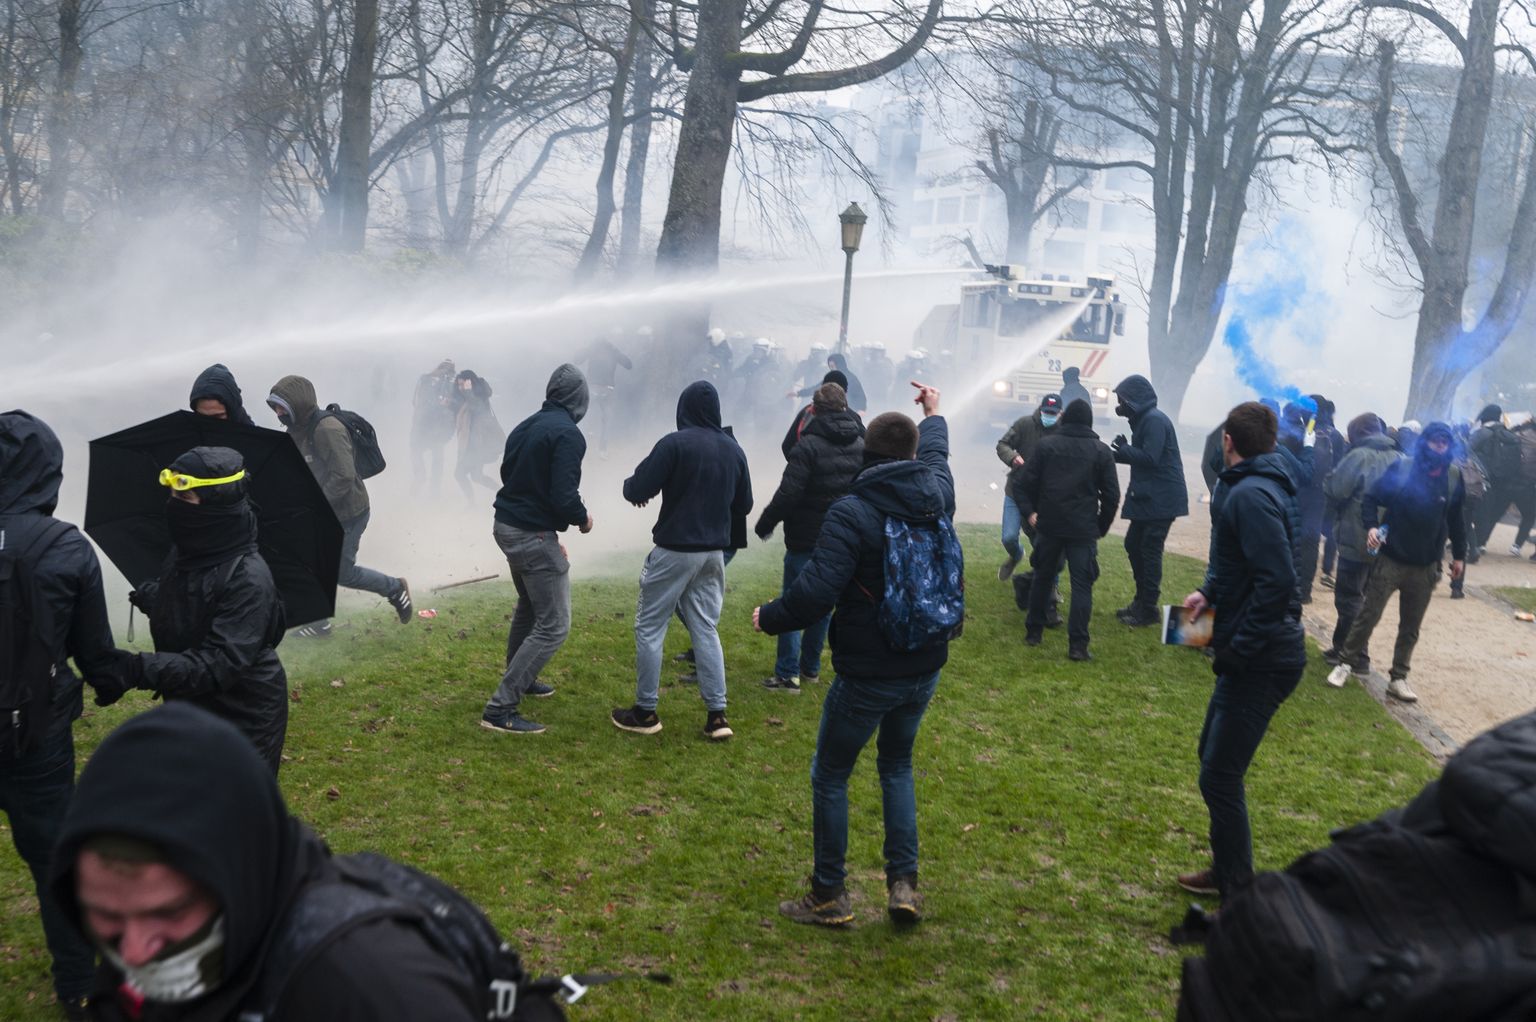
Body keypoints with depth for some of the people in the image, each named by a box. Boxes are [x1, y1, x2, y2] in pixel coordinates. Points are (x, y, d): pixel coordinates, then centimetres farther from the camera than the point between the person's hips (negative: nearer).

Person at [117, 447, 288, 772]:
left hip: (244, 721, -8)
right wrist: (148, 594, 8)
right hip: (190, 709, 8)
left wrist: (142, 669, -39)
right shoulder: (183, 553, -1)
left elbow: (221, 664, -33)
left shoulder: (248, 579, -27)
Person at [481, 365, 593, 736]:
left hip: (508, 525, 9)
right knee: (553, 626, -4)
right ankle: (500, 708, -7)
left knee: (529, 605, 29)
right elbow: (563, 496, -23)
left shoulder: (526, 426, 8)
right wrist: (582, 518, -5)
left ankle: (518, 678, 45)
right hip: (535, 535, -9)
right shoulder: (568, 434, -18)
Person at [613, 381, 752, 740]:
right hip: (714, 552, 6)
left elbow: (638, 491, -14)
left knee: (649, 627, 7)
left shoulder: (675, 443, -14)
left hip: (674, 550, -5)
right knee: (705, 629, 13)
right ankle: (716, 714, 10)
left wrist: (631, 485, 9)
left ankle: (645, 712, 12)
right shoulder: (733, 448, 5)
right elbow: (744, 505, 12)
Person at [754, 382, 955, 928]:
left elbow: (815, 593, -27)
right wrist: (933, 413, 44)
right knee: (897, 765, 25)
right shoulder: (936, 493, -2)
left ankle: (829, 896, 19)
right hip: (924, 669, 6)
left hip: (867, 674, -6)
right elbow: (935, 453, 23)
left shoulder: (852, 512, -20)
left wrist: (769, 618, -8)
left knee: (830, 775, 11)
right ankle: (904, 883, 18)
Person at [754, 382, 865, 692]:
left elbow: (788, 494, -19)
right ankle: (811, 668, 24)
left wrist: (765, 524, -5)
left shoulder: (809, 446, -16)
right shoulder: (862, 445, 4)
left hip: (806, 541, -6)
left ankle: (788, 674, 0)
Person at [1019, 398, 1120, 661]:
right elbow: (1111, 495, 3)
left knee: (1042, 577, 16)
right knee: (1082, 585, -1)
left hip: (1049, 525, 2)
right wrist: (1102, 527, 13)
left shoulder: (1047, 444, 2)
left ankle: (1034, 631, 25)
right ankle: (1077, 645, -7)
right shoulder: (1101, 451, 2)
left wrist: (1029, 511, 11)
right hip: (1084, 530, -2)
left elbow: (1027, 482, 0)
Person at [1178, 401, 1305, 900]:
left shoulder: (1251, 495, -21)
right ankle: (1227, 871, 36)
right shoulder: (1261, 486, 10)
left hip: (1261, 661, -11)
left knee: (1220, 777, -4)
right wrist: (1209, 591, 4)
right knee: (1213, 754, 22)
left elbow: (1278, 580, -28)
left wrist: (1238, 648, -22)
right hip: (1255, 653, 11)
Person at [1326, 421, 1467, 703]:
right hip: (1390, 559, -3)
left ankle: (1398, 678, 21)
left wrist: (1459, 554, 14)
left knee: (1410, 627, 12)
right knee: (1368, 616, 2)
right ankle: (1346, 663, 18)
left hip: (1426, 567, 3)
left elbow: (1456, 518, 12)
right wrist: (1371, 526, -25)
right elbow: (1372, 498, -8)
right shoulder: (1402, 469, -10)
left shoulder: (1454, 478, 1)